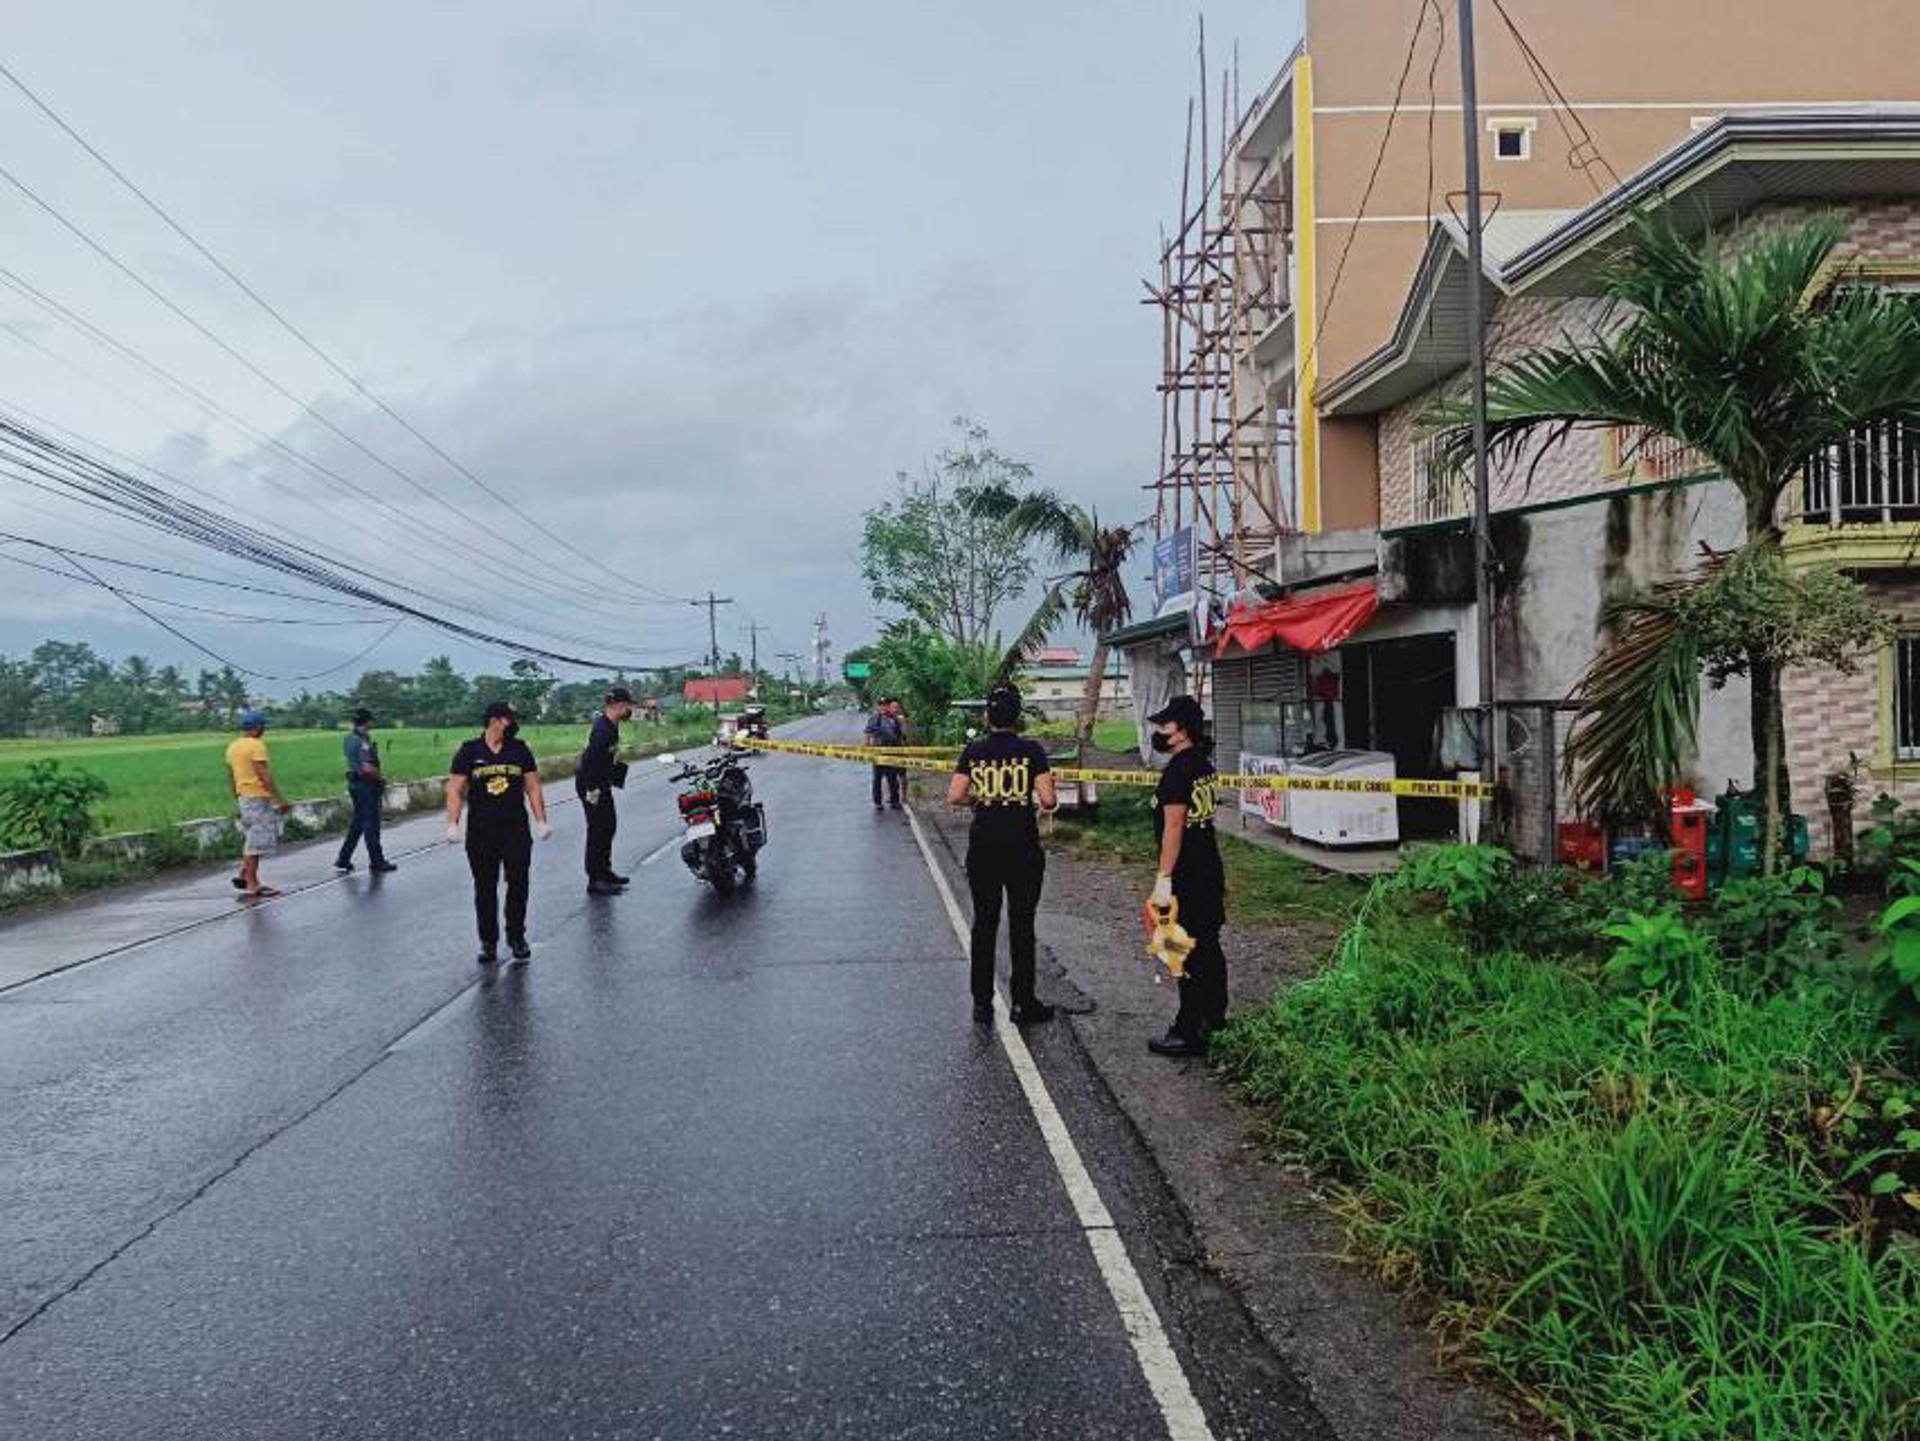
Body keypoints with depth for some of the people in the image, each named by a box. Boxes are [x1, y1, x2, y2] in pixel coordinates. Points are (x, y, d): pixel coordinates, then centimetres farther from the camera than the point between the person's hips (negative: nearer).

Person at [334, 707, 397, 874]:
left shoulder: (349, 738, 10)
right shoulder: (362, 741, -20)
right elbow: (368, 768, -26)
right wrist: (381, 778, -11)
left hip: (354, 784, 9)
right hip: (366, 785, -9)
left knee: (358, 823, 17)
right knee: (371, 824, -1)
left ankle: (343, 859, 18)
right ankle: (377, 862, 7)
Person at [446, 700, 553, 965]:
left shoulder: (520, 749, 6)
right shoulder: (469, 752, 0)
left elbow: (533, 787, 8)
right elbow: (455, 790, -1)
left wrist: (542, 821, 2)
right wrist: (453, 824, -11)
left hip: (516, 829, 1)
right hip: (481, 832, -1)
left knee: (518, 884, 0)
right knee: (485, 888, 5)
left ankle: (516, 937, 14)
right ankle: (488, 942, 15)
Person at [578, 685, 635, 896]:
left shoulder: (611, 725, 10)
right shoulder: (602, 728, -22)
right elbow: (590, 758, -27)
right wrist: (592, 790, -26)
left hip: (602, 783, 10)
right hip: (591, 785, -10)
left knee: (609, 825, 17)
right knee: (597, 830, -7)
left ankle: (605, 870, 28)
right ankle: (595, 880, -2)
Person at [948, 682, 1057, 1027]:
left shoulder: (974, 751, -1)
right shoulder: (1031, 750, -6)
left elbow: (954, 796, -7)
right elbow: (1048, 800, -13)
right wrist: (1049, 796, 10)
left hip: (982, 848, 2)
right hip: (1023, 849, -2)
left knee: (984, 924, 11)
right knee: (1021, 925, 6)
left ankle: (982, 1002, 15)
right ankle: (1023, 1003, 12)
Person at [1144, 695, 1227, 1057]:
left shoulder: (1178, 771, -19)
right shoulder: (1202, 764, 11)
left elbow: (1174, 827, -22)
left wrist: (1163, 879, -22)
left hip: (1186, 876, -10)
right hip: (1210, 871, 10)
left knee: (1190, 954, -4)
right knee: (1208, 948, 18)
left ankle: (1189, 1033, 2)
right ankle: (1214, 1019, 30)